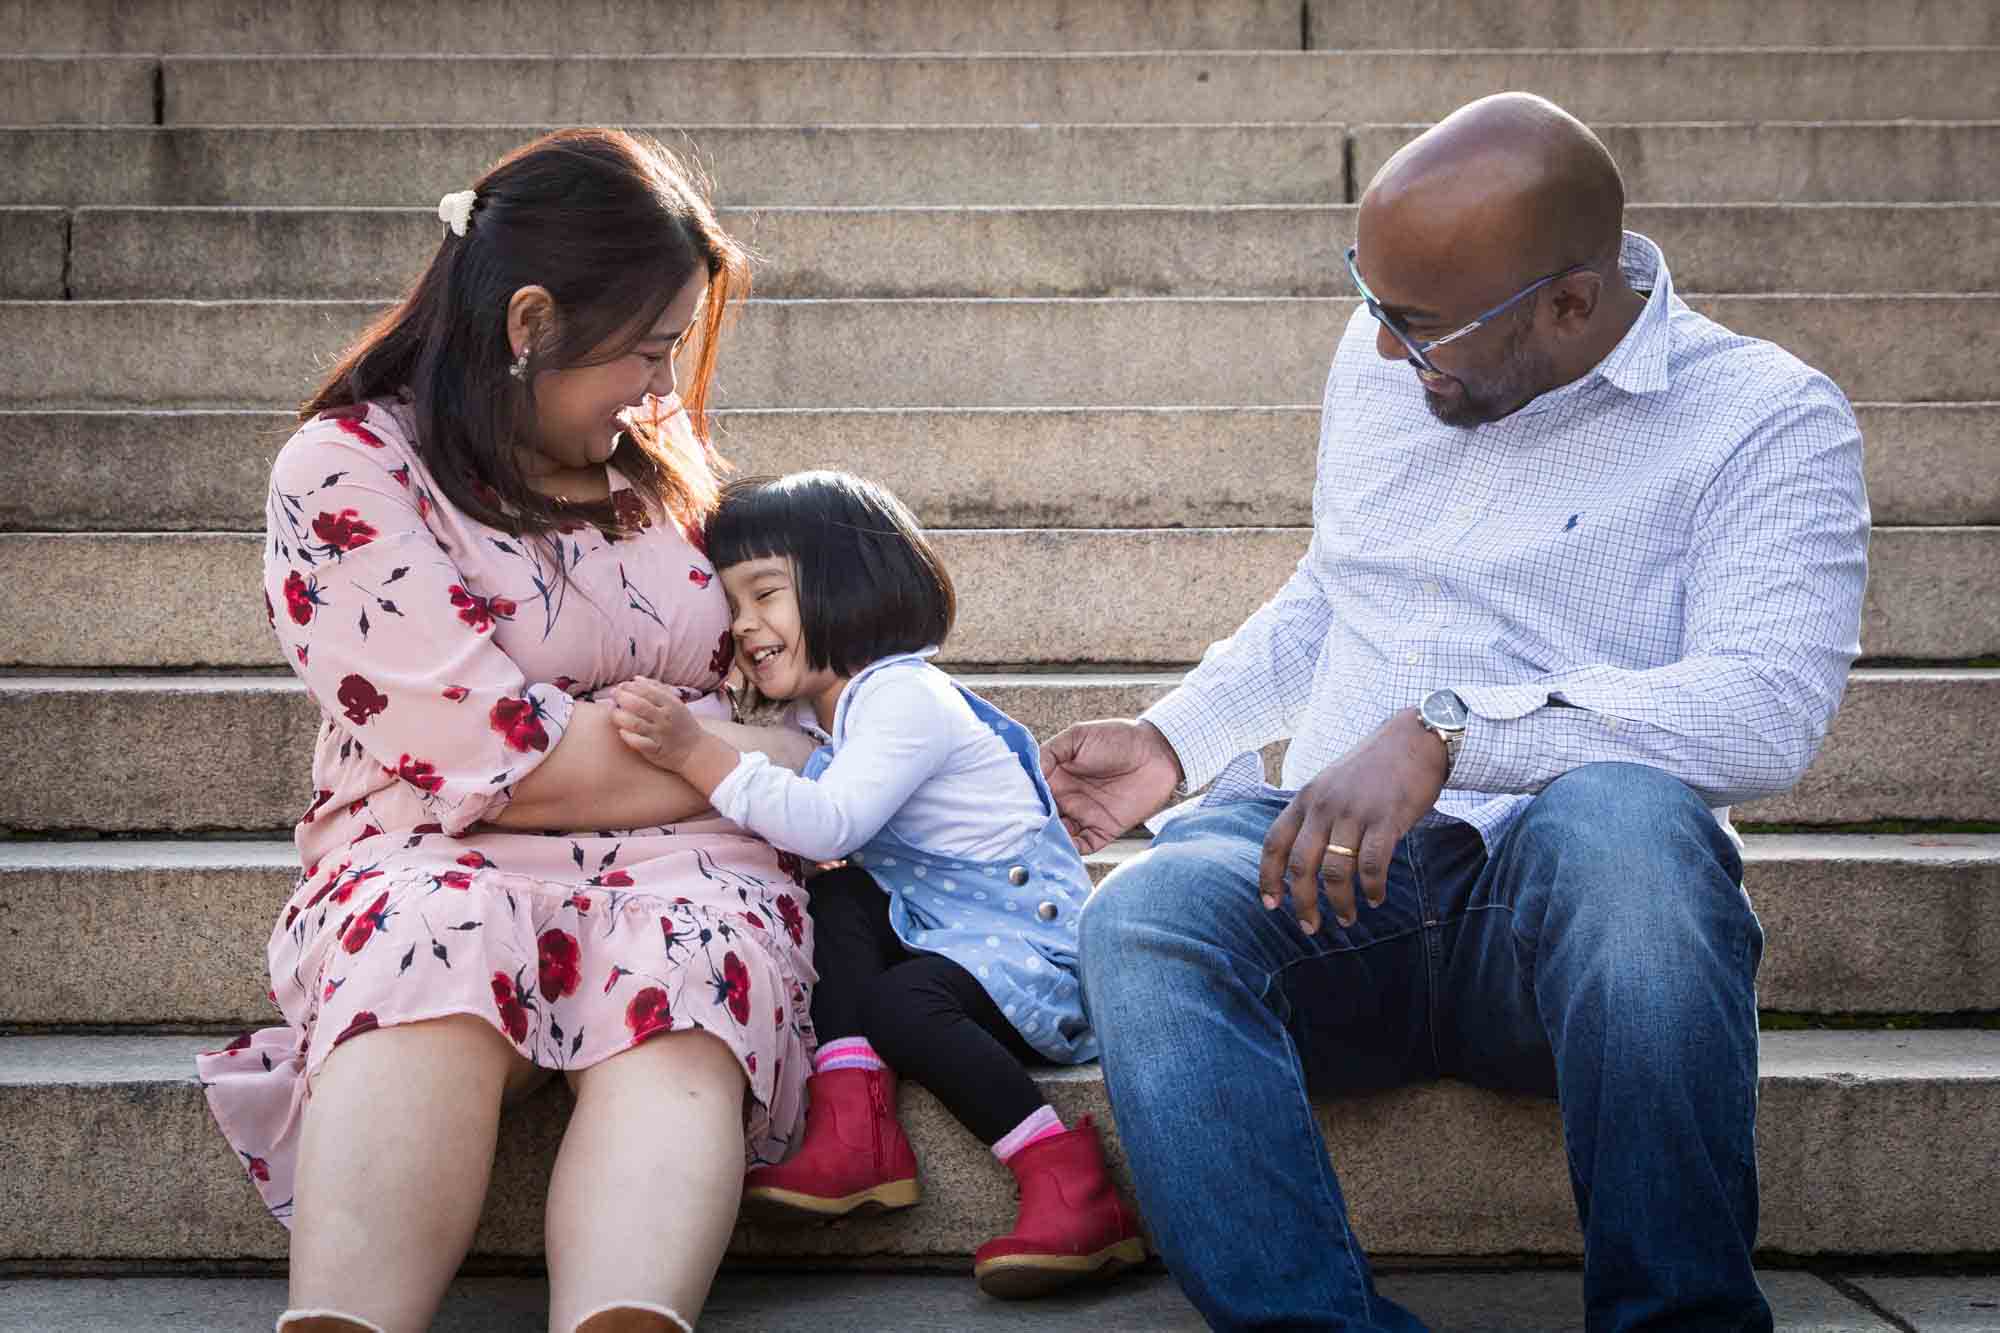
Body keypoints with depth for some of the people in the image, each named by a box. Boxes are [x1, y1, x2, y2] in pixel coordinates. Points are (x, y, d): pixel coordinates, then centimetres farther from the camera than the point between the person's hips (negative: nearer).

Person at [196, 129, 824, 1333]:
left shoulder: (662, 452, 16)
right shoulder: (347, 471, -3)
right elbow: (511, 764, -12)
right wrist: (776, 760, -3)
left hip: (677, 864, 3)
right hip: (441, 859, -2)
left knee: (684, 959, -34)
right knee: (436, 945, -38)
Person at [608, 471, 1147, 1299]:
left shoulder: (905, 699, -17)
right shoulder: (828, 714, 13)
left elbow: (829, 825, -32)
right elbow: (806, 841, 6)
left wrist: (696, 753, -37)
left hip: (1029, 939, -9)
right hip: (937, 924, 9)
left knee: (898, 1003, -31)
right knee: (837, 901, -11)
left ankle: (1071, 1186, -26)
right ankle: (855, 1133, -22)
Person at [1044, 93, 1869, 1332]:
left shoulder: (1766, 419, -4)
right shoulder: (1381, 356, 15)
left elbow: (1765, 707, -20)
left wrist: (1447, 729, -30)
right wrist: (1176, 737, 16)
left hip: (1574, 904, -3)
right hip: (1331, 866, 4)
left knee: (1620, 816, -39)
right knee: (1141, 922, -29)